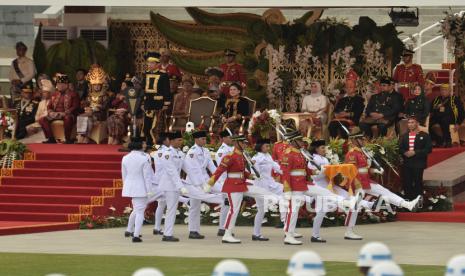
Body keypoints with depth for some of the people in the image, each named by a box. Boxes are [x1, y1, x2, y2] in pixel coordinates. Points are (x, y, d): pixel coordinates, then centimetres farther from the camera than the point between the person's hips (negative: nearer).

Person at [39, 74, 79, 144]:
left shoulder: (73, 94, 3)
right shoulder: (54, 95, 19)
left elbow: (75, 107, -7)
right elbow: (49, 107, 20)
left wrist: (64, 113, -20)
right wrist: (51, 112, -5)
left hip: (67, 115, -5)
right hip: (55, 115, 5)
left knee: (68, 118, -42)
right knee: (42, 120, -19)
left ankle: (68, 139, -27)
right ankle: (51, 139, -14)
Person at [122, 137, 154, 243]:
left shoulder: (125, 158, 2)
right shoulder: (144, 158, -14)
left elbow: (124, 175, 11)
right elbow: (147, 176, -13)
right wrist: (149, 190, -8)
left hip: (129, 187, 6)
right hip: (141, 187, -6)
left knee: (136, 209, 25)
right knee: (140, 211, -1)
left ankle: (129, 230, 32)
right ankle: (136, 235, -6)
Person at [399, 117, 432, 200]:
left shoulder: (424, 136, 1)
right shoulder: (404, 136, 17)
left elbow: (428, 149, -7)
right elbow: (400, 148, 15)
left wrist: (415, 152, -15)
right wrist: (405, 153, -8)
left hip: (418, 164, -4)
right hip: (406, 164, 4)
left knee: (418, 183, -5)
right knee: (407, 183, 3)